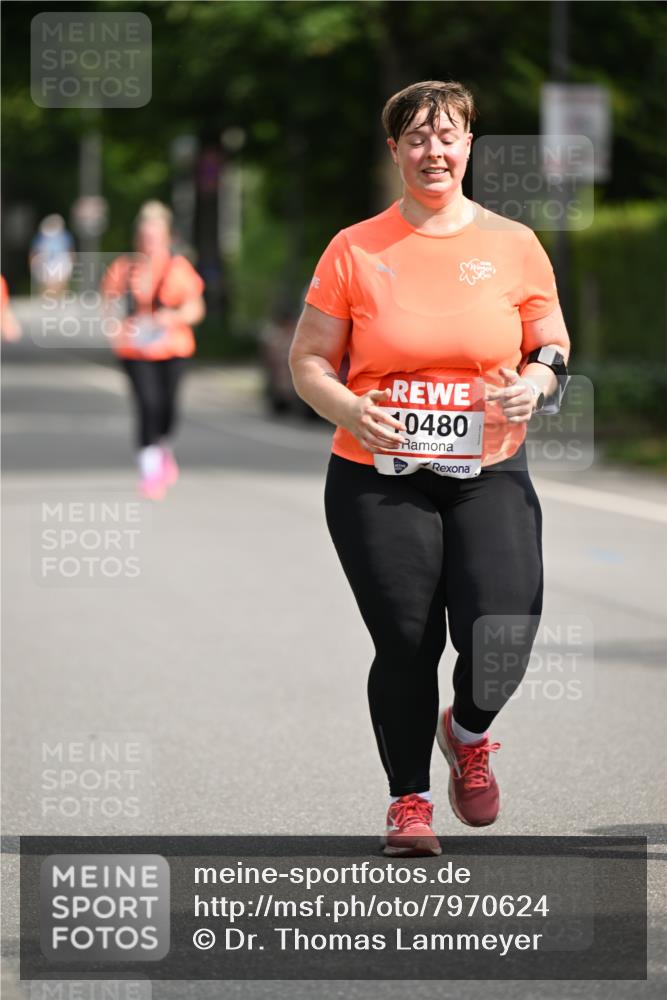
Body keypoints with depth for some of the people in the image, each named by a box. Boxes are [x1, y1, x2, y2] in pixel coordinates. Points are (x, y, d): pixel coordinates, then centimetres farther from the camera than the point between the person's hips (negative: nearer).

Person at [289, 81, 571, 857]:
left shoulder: (513, 245, 6)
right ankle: (408, 800, 20)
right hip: (377, 480, -1)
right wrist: (349, 408, -14)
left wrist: (534, 385, -8)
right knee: (405, 645, -3)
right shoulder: (355, 249, 2)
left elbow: (552, 348, 14)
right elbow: (308, 359, 5)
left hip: (489, 476, 1)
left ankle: (467, 733, 22)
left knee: (503, 639, -14)